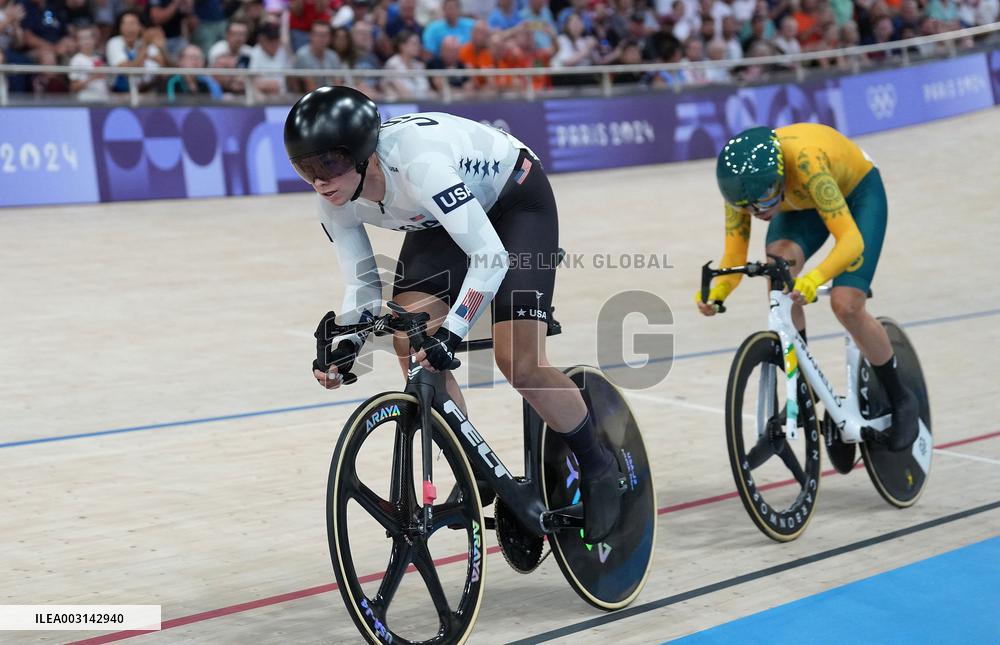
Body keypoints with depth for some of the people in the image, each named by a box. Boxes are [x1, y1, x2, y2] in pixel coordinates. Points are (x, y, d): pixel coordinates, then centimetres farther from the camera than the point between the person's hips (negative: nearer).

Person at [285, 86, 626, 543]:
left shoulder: (416, 162, -40)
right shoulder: (334, 202, -18)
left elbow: (489, 256, -42)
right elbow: (363, 284, -9)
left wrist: (451, 333, -47)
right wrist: (344, 344, -26)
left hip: (517, 200, -7)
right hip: (443, 217, 7)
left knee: (517, 360, -16)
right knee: (410, 341, -14)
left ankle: (600, 469, 7)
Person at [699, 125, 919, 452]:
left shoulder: (805, 163, -44)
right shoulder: (742, 181, -27)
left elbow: (852, 241, -49)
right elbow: (734, 259, -23)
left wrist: (813, 278, -66)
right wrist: (716, 291, -44)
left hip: (857, 192, -4)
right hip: (801, 204, 4)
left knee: (846, 306, -19)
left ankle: (901, 401, 5)